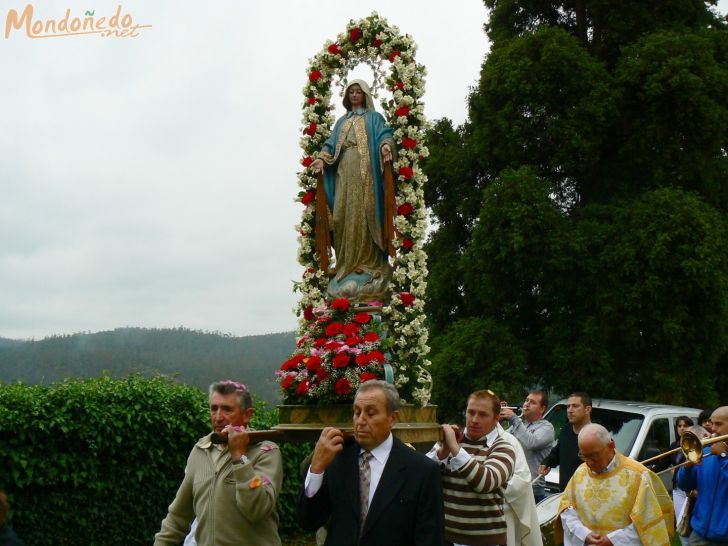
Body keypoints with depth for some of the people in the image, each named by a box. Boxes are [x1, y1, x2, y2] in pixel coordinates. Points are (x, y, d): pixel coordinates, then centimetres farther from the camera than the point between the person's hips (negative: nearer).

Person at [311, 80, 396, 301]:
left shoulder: (373, 117, 14)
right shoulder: (342, 121, 27)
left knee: (363, 214, -13)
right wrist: (322, 158, 0)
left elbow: (384, 133, -3)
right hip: (344, 171, 5)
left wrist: (386, 145, -26)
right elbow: (332, 143, 19)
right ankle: (348, 265, -4)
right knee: (343, 215, -6)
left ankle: (367, 264, -14)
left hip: (364, 170, -4)